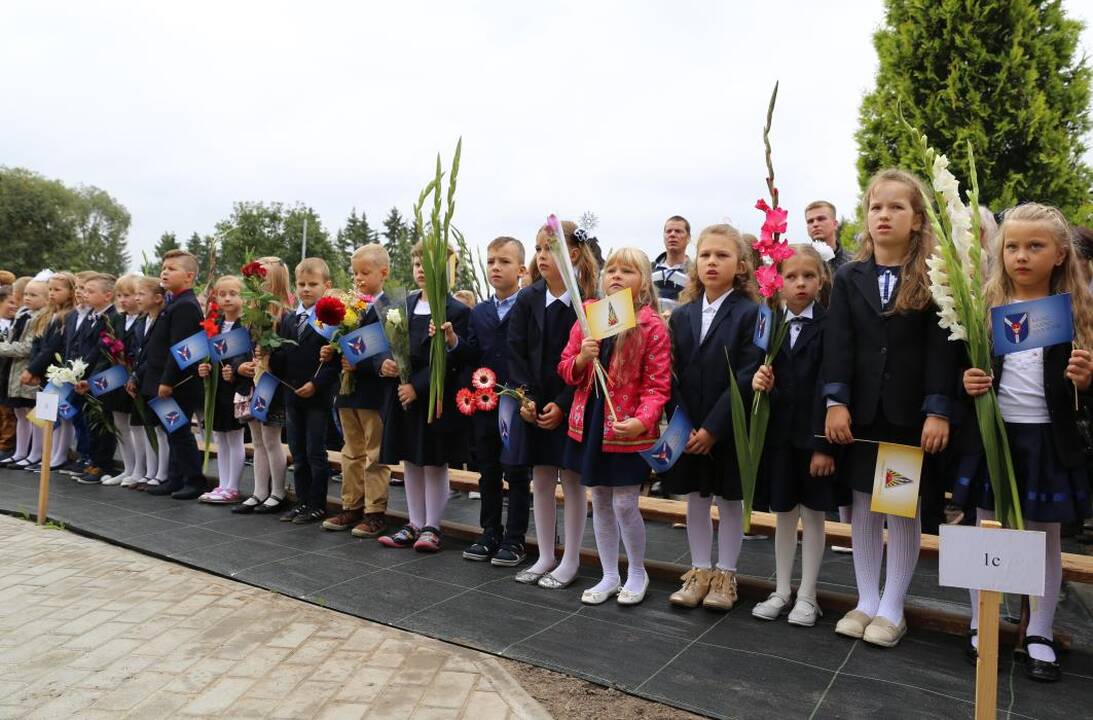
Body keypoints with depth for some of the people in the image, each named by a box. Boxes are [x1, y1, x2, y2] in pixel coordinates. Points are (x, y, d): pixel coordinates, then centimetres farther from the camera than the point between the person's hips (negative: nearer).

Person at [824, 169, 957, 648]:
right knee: (864, 506, 11)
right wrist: (836, 401, -11)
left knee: (905, 510, 7)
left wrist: (938, 412, -15)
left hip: (912, 414, -2)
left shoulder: (933, 279, -3)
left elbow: (942, 348, -8)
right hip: (862, 413, 3)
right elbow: (837, 343, -2)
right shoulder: (848, 277, 5)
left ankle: (892, 608, 21)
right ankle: (867, 600, 25)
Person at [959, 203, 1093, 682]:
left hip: (1049, 441, 0)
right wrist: (967, 384, -14)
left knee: (1046, 538, 11)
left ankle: (1040, 636, 26)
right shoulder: (985, 307, 1)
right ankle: (981, 626, 24)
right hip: (993, 435, 1)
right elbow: (963, 369, 7)